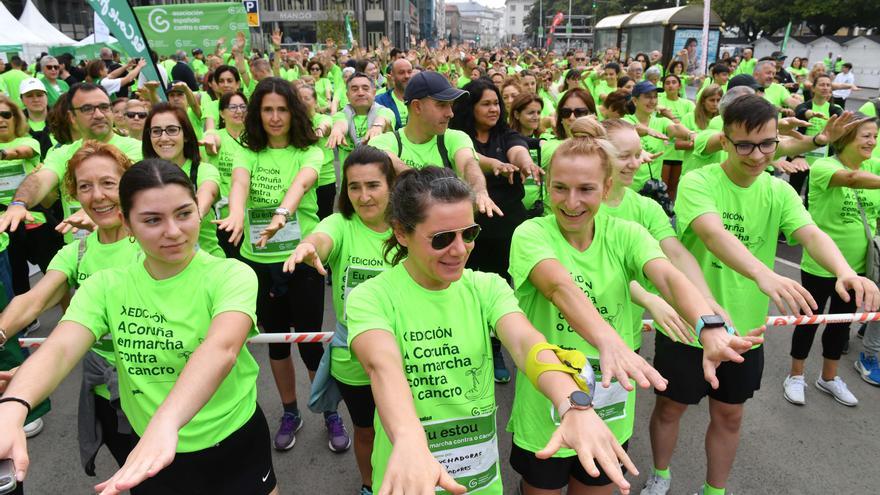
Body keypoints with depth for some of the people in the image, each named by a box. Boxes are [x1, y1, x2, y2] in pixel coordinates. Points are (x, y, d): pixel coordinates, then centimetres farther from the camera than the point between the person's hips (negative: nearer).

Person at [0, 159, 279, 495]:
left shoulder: (230, 275, -18)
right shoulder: (105, 286, -7)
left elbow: (222, 347, -37)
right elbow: (59, 350, -22)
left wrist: (165, 422, -54)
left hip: (236, 445, -2)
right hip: (150, 451, 3)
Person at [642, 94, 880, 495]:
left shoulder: (779, 192, -3)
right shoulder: (697, 183, -19)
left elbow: (812, 234, -20)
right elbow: (713, 233, -38)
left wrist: (845, 272, -42)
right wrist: (763, 274, -56)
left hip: (744, 329, 4)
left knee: (729, 416, 18)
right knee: (670, 406, 14)